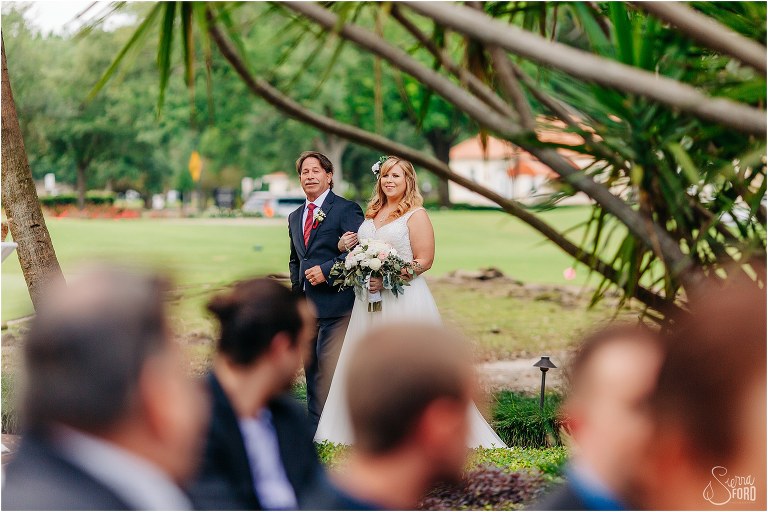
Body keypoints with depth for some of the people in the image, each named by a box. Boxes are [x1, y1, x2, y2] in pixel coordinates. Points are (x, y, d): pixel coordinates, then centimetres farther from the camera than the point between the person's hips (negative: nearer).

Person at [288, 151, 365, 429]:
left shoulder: (346, 209, -5)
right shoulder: (295, 217, 18)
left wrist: (326, 270, -19)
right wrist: (297, 290, 16)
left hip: (335, 302, -7)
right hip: (306, 305, 7)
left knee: (328, 368, -8)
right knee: (311, 368, 11)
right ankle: (313, 427, 18)